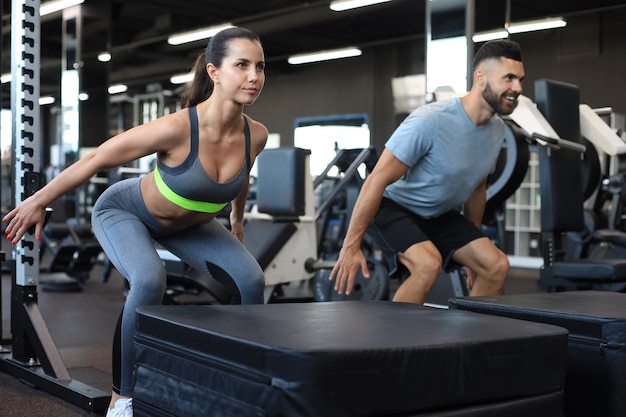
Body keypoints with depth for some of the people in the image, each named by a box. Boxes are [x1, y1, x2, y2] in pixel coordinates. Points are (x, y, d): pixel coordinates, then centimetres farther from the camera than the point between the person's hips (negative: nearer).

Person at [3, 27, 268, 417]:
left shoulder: (256, 135, -22)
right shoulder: (177, 128, -38)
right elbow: (96, 160, -25)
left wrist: (238, 220, 19)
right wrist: (39, 202, -15)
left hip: (189, 223, 5)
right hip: (124, 211, -5)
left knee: (251, 281, -11)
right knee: (149, 281, -33)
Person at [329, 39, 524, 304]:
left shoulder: (497, 130, -4)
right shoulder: (430, 121, -28)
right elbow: (376, 181, -25)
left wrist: (473, 243, 17)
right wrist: (350, 246, -25)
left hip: (440, 215, 7)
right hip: (394, 206, -7)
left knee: (496, 266, -7)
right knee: (429, 264, -32)